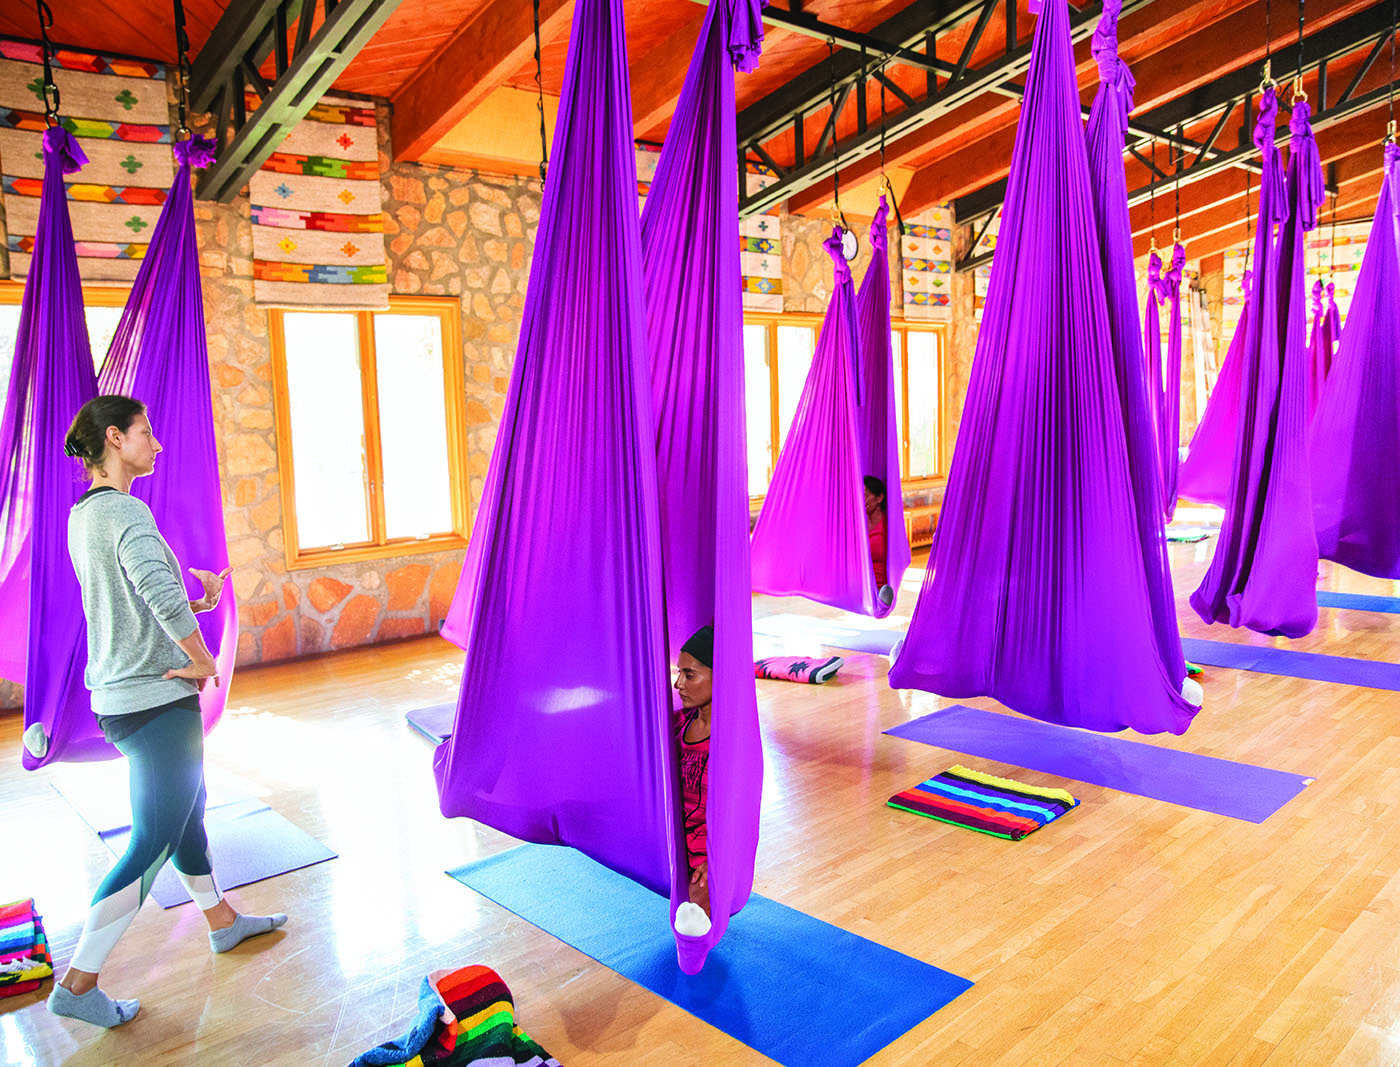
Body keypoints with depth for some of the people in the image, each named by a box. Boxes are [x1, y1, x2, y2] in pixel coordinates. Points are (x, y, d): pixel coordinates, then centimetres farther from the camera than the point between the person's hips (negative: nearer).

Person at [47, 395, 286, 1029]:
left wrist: (194, 602, 6)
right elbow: (160, 592, -35)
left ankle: (222, 921, 37)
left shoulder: (81, 515, 11)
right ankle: (77, 984, 9)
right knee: (153, 843, -1)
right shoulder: (124, 511, -19)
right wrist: (204, 660, -22)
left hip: (117, 696, 10)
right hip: (155, 700, -10)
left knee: (187, 811, 22)